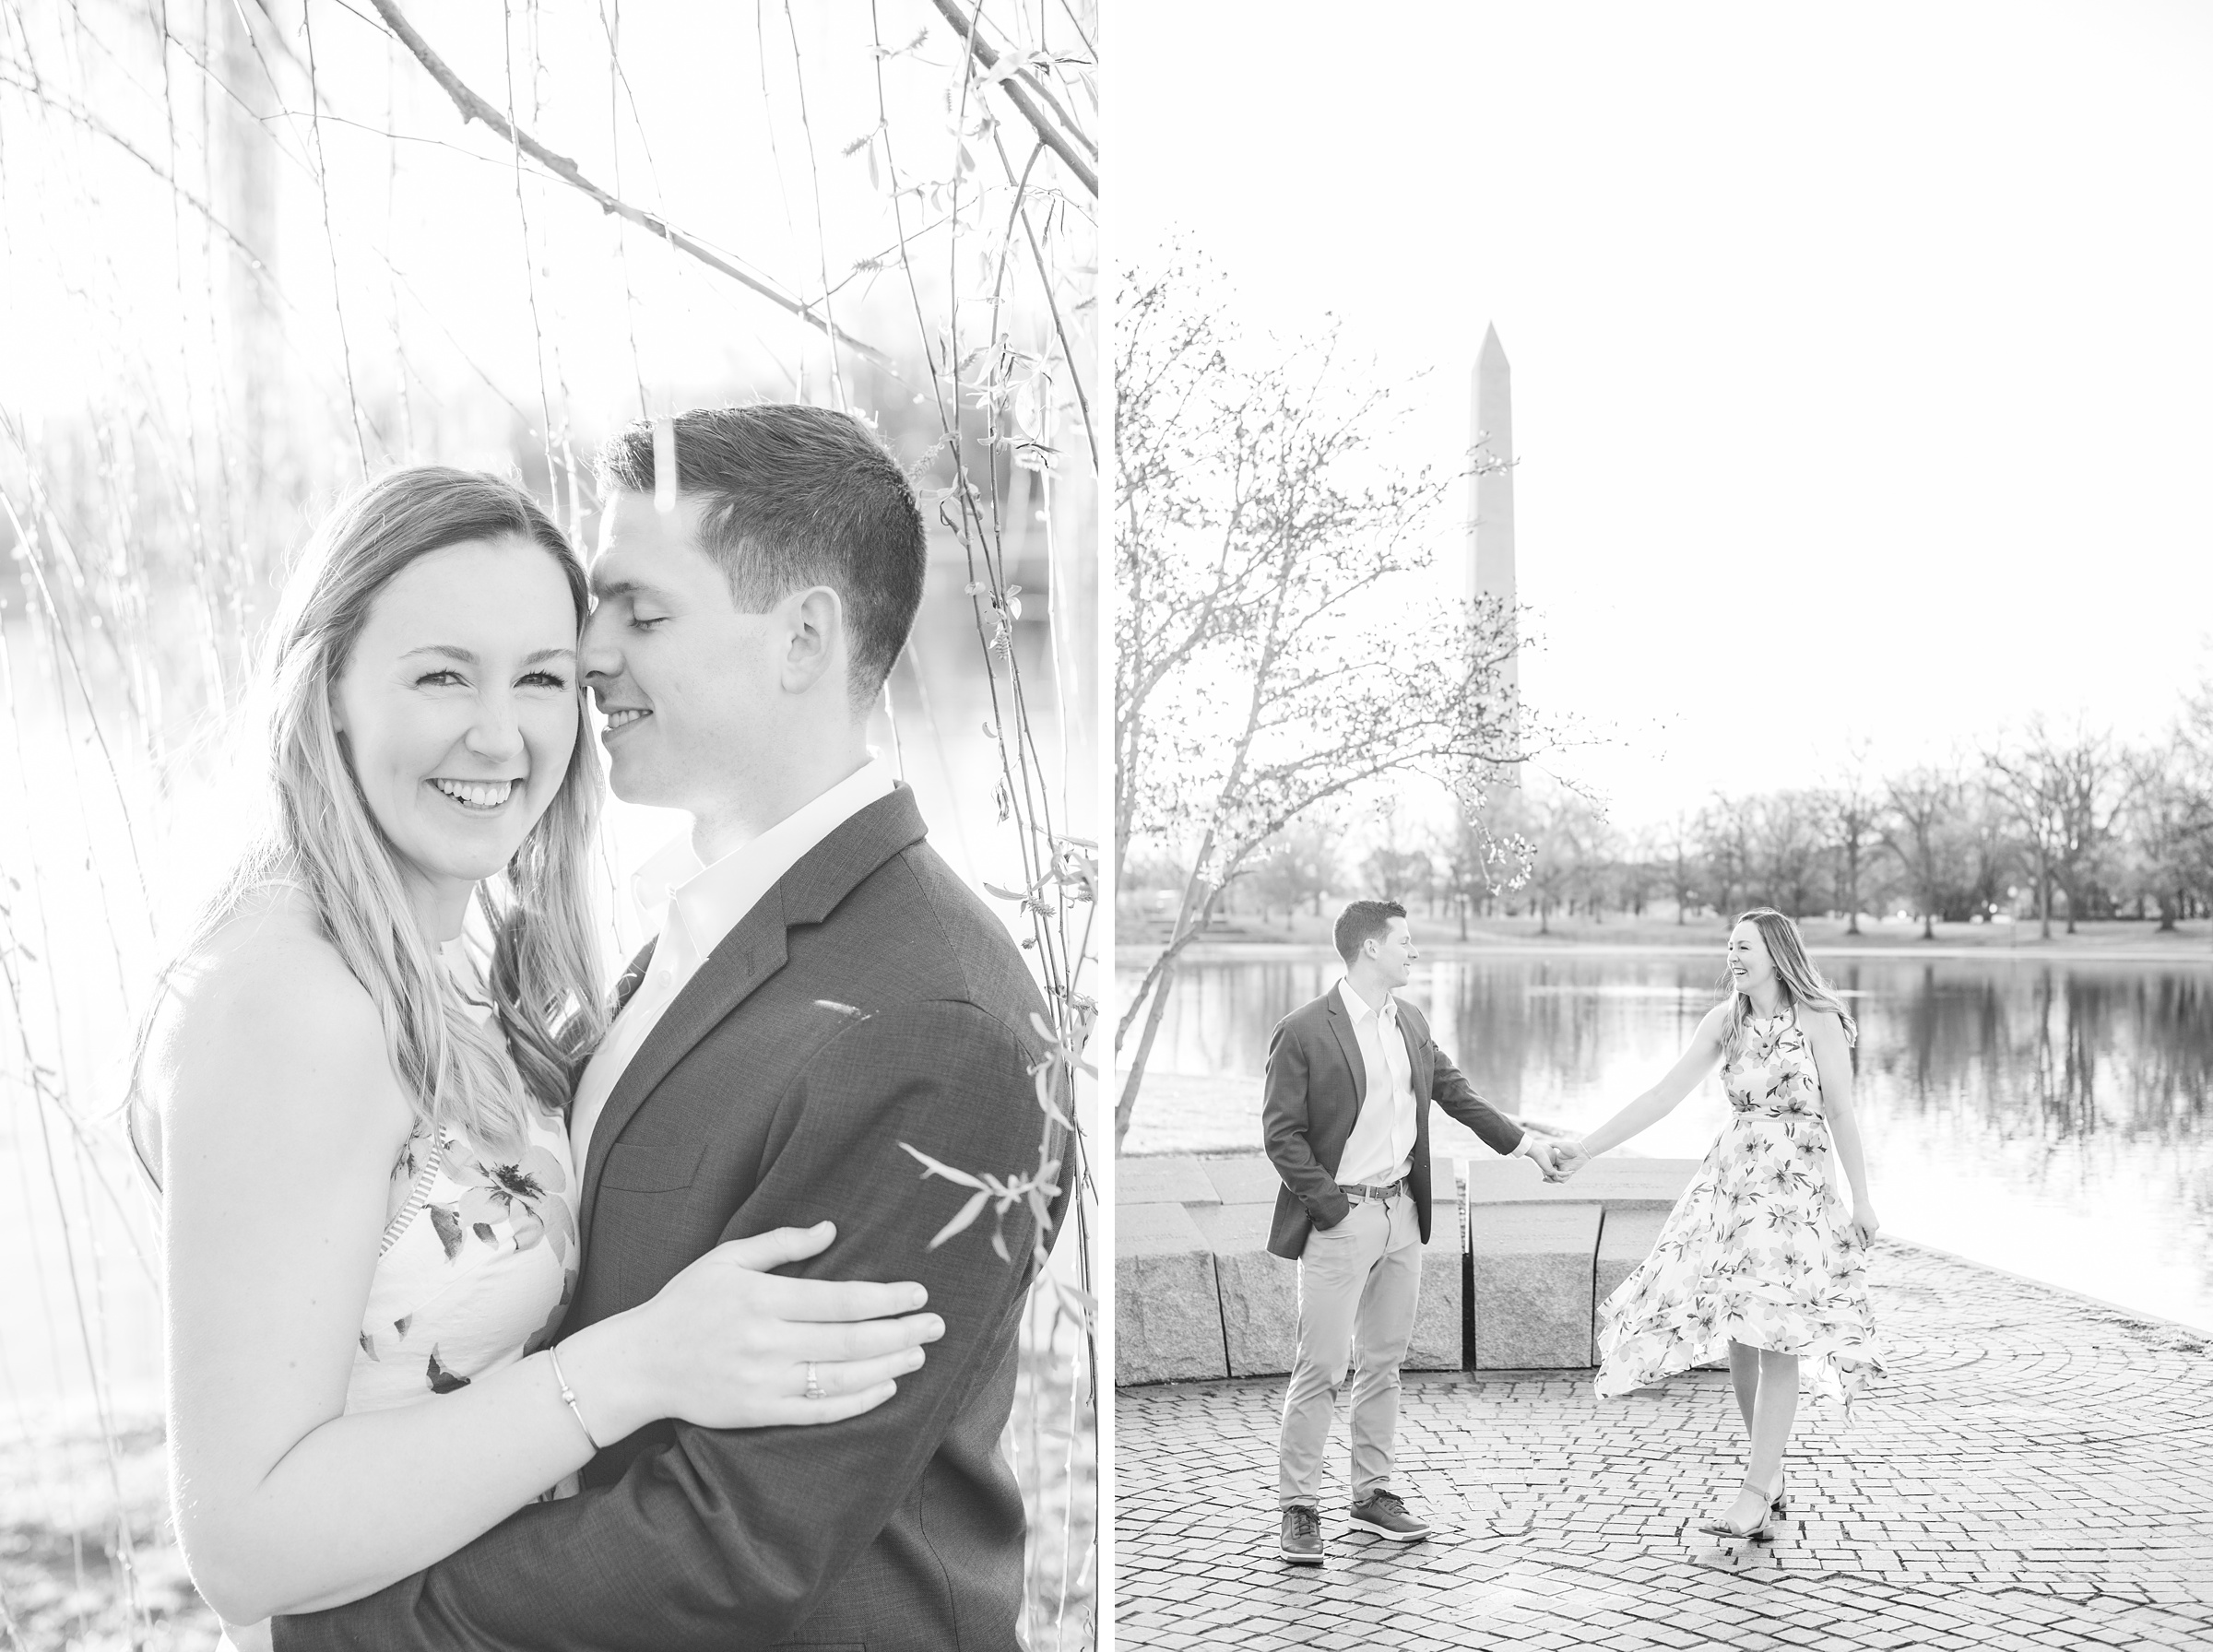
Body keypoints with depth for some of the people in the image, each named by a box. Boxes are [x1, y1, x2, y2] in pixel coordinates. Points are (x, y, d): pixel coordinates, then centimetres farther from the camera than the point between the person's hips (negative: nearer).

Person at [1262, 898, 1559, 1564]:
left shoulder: (1409, 1022, 9)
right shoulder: (1303, 1031, -13)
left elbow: (1454, 1090, 20)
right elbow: (1281, 1134, -12)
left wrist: (1522, 1141, 16)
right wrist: (1332, 1207, -15)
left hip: (1402, 1211, 7)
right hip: (1340, 1219, -7)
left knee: (1384, 1361, 14)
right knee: (1321, 1367, -2)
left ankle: (1373, 1492, 26)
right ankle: (1299, 1509, 8)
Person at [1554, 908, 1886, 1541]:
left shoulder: (1817, 1019, -5)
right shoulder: (1725, 1020, 8)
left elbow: (1842, 1112, -3)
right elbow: (1662, 1096, 6)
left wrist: (1861, 1198, -5)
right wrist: (1585, 1150, 1)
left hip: (1798, 1182, -5)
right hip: (1733, 1177, 5)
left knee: (1776, 1335, -9)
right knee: (1739, 1336, 4)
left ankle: (1755, 1494, -6)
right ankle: (1770, 1477, 18)